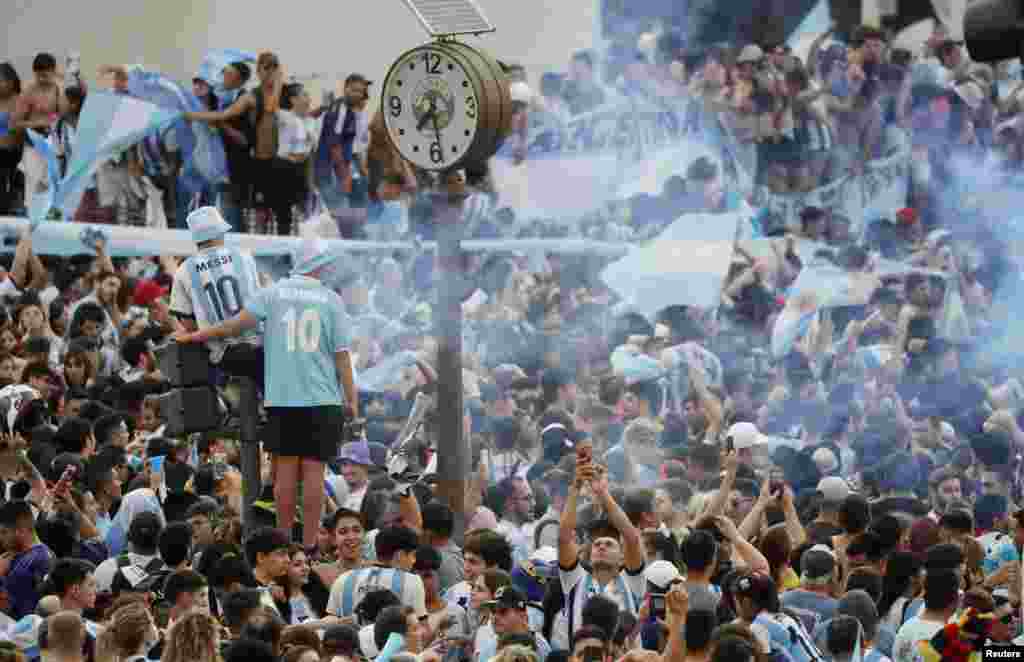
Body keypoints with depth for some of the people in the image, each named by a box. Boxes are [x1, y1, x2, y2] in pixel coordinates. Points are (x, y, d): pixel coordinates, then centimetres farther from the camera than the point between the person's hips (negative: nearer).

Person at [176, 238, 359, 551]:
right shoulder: (331, 300, 1)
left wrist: (193, 337, 8)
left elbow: (236, 324, -4)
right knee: (314, 470, 1)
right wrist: (352, 399, 7)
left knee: (286, 469, 6)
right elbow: (341, 354, 0)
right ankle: (309, 545, 0)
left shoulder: (273, 294, 2)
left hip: (282, 397, 1)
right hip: (322, 399, -1)